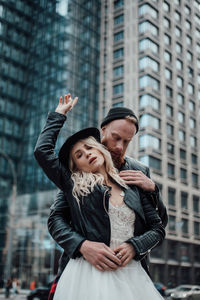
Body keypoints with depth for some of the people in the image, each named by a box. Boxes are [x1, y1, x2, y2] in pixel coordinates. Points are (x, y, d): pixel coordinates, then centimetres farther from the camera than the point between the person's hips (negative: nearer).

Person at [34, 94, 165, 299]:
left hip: (130, 274, 3)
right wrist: (59, 114, 12)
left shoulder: (133, 187, 13)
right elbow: (42, 150, 2)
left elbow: (158, 228, 13)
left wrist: (134, 246, -5)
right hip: (88, 273, -2)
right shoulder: (74, 184, 7)